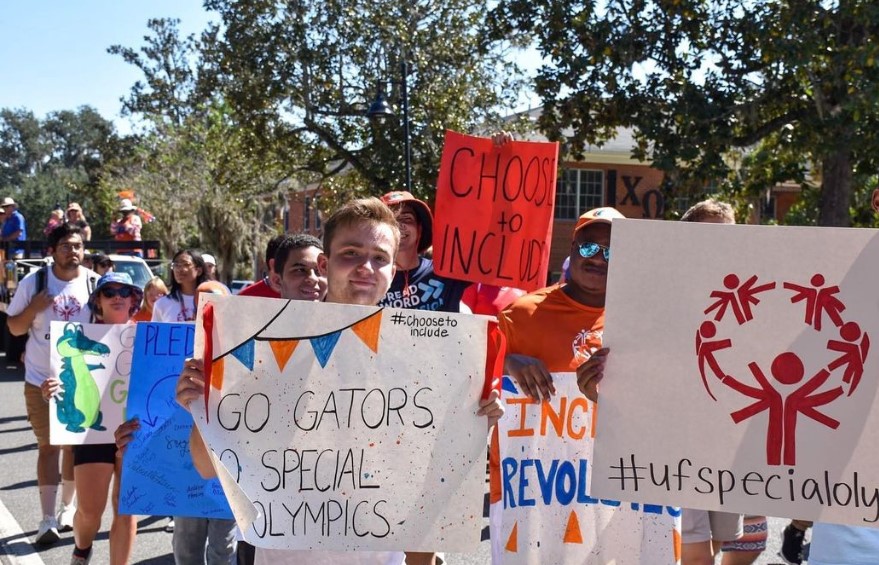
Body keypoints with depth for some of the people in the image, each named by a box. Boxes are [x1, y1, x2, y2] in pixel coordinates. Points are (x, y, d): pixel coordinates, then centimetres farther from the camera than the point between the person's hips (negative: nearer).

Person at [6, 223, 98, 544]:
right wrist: (33, 309, -19)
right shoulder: (33, 282, -5)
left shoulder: (96, 284, -4)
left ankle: (68, 506, 30)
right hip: (41, 379, -1)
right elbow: (14, 328, 0)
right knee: (48, 446, 1)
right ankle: (47, 519, 1)